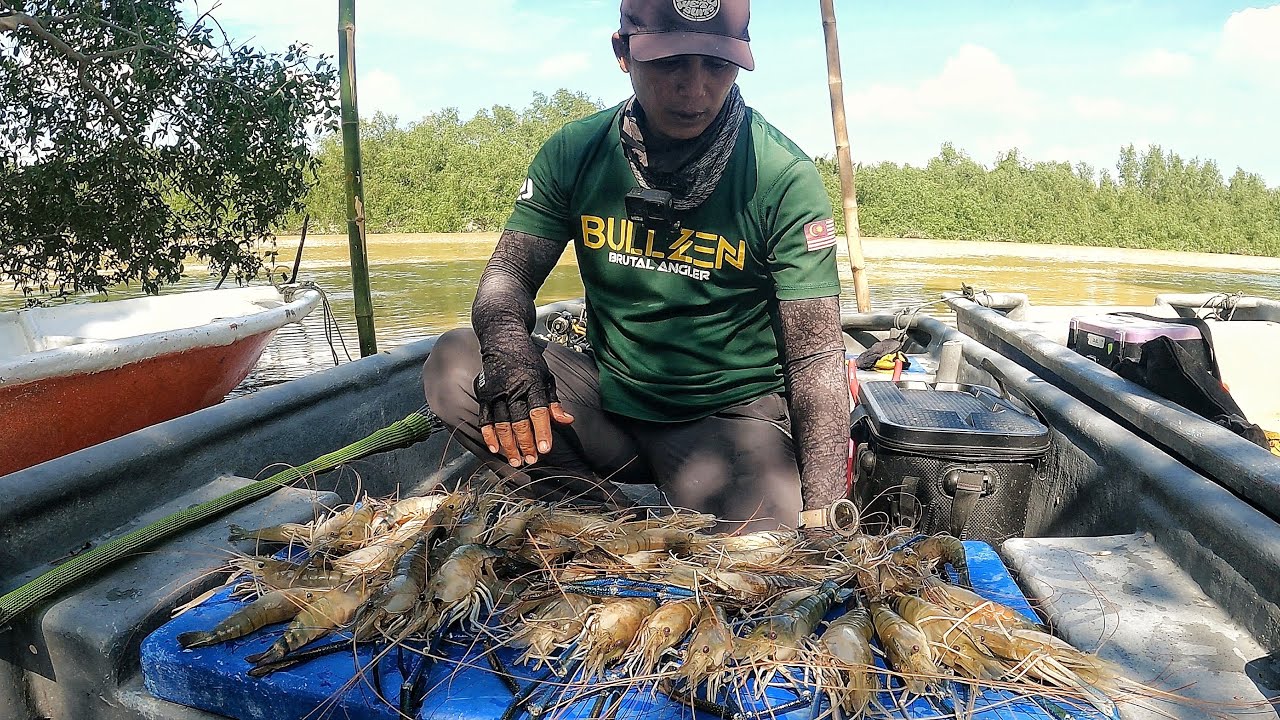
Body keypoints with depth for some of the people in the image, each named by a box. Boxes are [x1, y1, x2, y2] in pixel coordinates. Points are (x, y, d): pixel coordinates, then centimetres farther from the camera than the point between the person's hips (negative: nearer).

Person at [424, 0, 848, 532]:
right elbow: (509, 273, 0)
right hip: (608, 399, 4)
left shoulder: (784, 176, -12)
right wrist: (508, 353, -26)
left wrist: (823, 521, -19)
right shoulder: (575, 152, -2)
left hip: (730, 414, -3)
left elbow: (815, 356, -12)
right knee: (453, 363, -17)